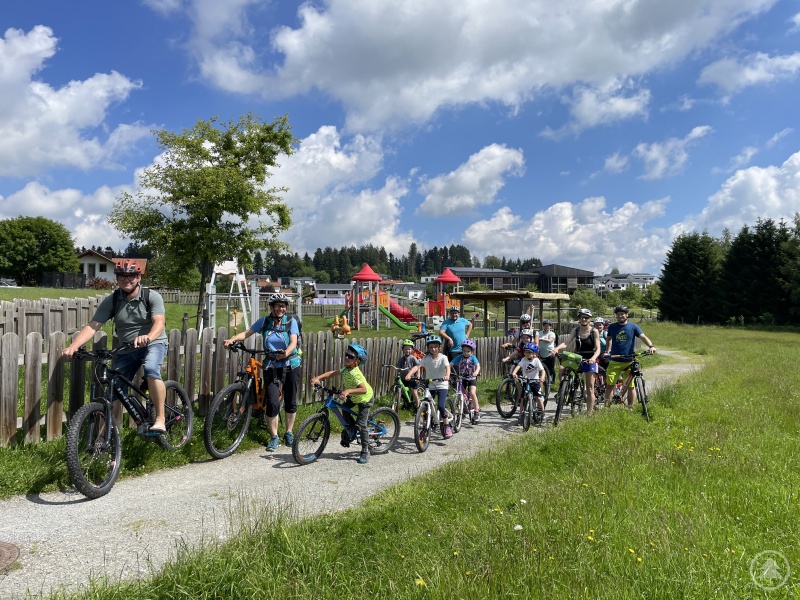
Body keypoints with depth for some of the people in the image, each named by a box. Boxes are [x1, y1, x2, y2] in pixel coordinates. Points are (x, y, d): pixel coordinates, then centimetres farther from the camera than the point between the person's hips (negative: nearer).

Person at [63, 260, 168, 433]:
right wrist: (73, 346, -29)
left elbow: (159, 322, -27)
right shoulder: (111, 301, -4)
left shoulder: (152, 296, -12)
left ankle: (160, 419, -27)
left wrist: (148, 337, -49)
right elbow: (92, 326, -12)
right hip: (126, 350, 4)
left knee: (151, 370, -34)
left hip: (153, 344, -4)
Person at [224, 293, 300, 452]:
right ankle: (274, 437, 4)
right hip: (271, 367, 0)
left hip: (291, 366, 0)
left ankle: (289, 433, 27)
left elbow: (293, 342, -16)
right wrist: (232, 339, -20)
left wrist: (286, 353, -37)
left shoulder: (291, 321, -5)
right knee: (272, 403, -10)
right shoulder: (264, 321, 1)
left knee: (291, 402, 8)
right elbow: (247, 333, -1)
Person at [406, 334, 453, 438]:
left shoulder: (443, 357, -8)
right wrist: (409, 375, -33)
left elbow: (447, 367, -26)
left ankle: (447, 426, 1)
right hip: (430, 386, 3)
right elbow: (417, 366, -15)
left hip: (441, 385, -3)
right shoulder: (427, 358, -3)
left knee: (441, 406, -18)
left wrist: (447, 376, -48)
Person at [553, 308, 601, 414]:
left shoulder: (594, 331, -5)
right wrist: (556, 348, -30)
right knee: (561, 370, -26)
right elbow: (566, 343, -9)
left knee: (590, 389, 0)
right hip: (577, 360, 3)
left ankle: (589, 413, 8)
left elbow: (598, 349, -11)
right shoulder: (576, 330, 3)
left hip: (589, 361, -3)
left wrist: (593, 358, -32)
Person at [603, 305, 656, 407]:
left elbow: (643, 337, -11)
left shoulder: (633, 326, 1)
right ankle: (607, 406, 1)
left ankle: (630, 407, 14)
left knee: (631, 386, 2)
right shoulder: (612, 327, 8)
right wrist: (607, 351, 12)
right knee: (610, 384, -6)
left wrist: (651, 346, -28)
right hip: (614, 361, 1)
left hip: (629, 361, -1)